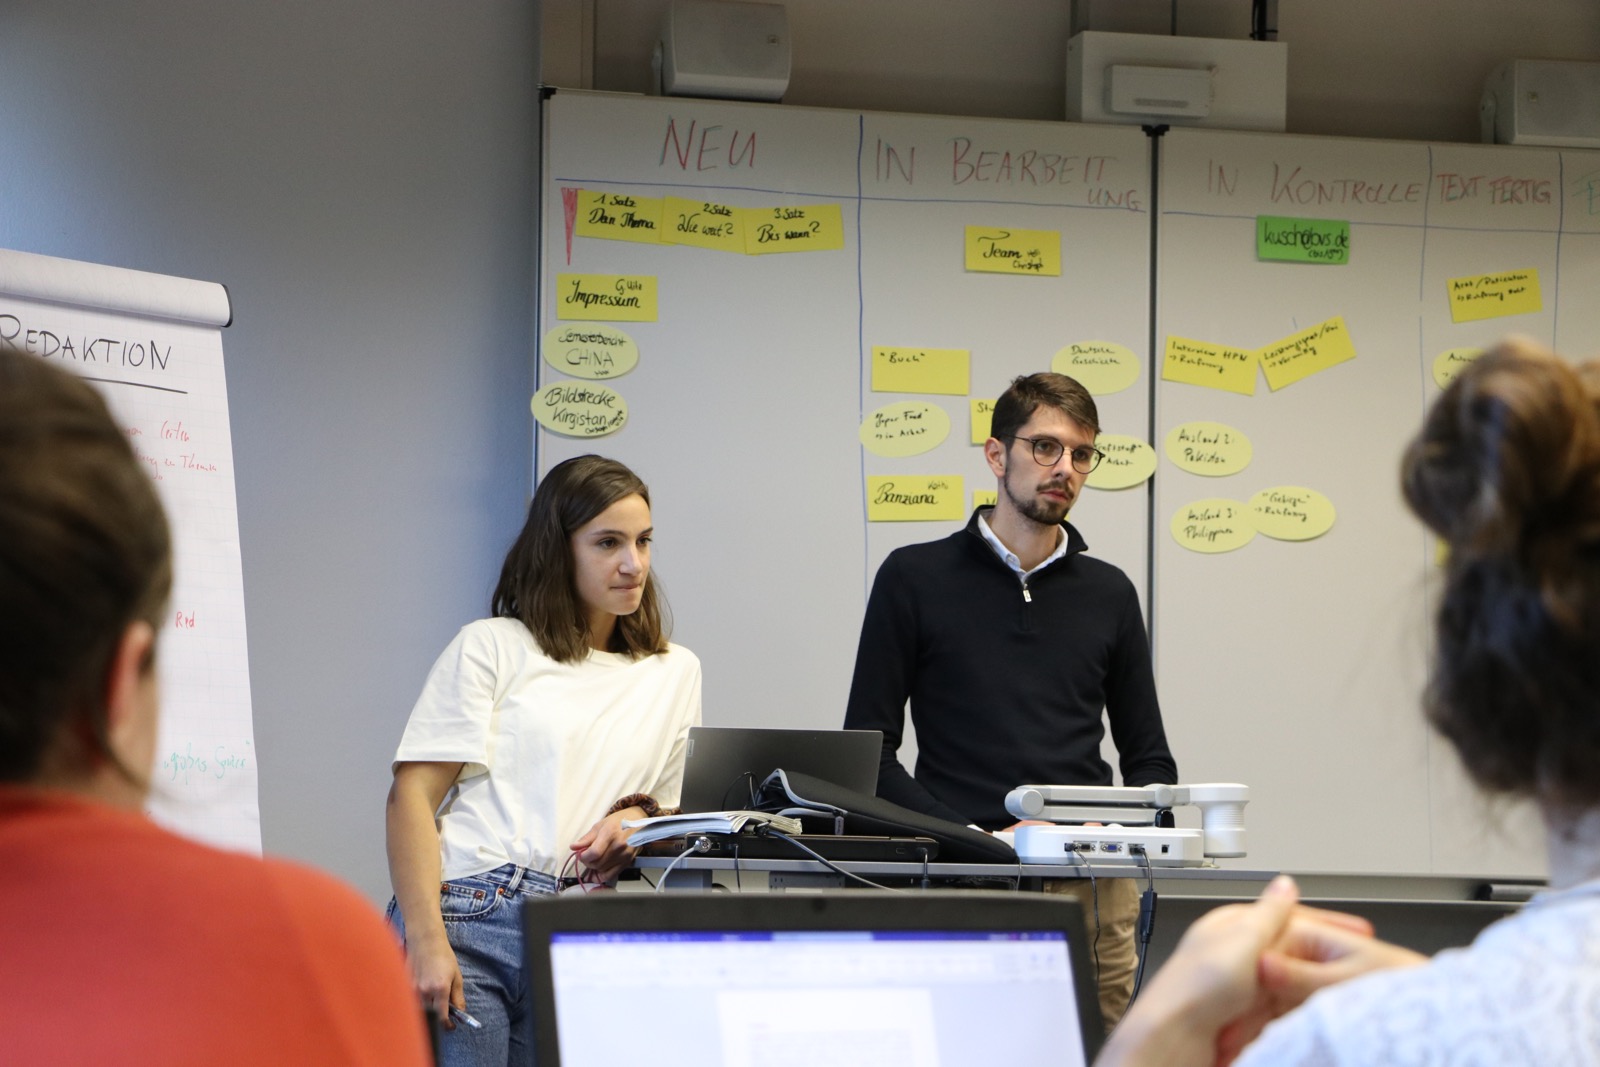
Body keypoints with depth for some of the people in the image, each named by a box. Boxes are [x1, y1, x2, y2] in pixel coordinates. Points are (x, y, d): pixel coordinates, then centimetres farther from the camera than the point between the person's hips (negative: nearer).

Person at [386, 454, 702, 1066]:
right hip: (466, 922, -4)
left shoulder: (675, 673, 18)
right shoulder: (492, 647, 5)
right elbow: (413, 797, -3)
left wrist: (639, 818, -2)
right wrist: (427, 942, -15)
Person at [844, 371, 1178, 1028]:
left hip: (1091, 892, 3)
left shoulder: (1108, 594, 16)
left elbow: (1150, 763, 19)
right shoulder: (915, 578, 6)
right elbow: (868, 751, 2)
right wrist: (977, 839, -10)